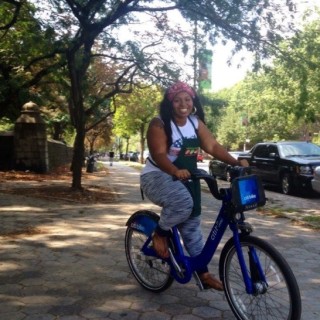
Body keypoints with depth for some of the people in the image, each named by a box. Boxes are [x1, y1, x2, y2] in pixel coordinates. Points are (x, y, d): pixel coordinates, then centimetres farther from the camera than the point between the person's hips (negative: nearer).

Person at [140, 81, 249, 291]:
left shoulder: (196, 123, 1)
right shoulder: (159, 124, -15)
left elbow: (213, 146, -7)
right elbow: (159, 155, -26)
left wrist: (237, 163, -21)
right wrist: (176, 171, -45)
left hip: (185, 178, 6)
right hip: (156, 177, -6)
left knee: (192, 223, 7)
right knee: (183, 202, -35)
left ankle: (203, 272, 18)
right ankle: (160, 233, -7)